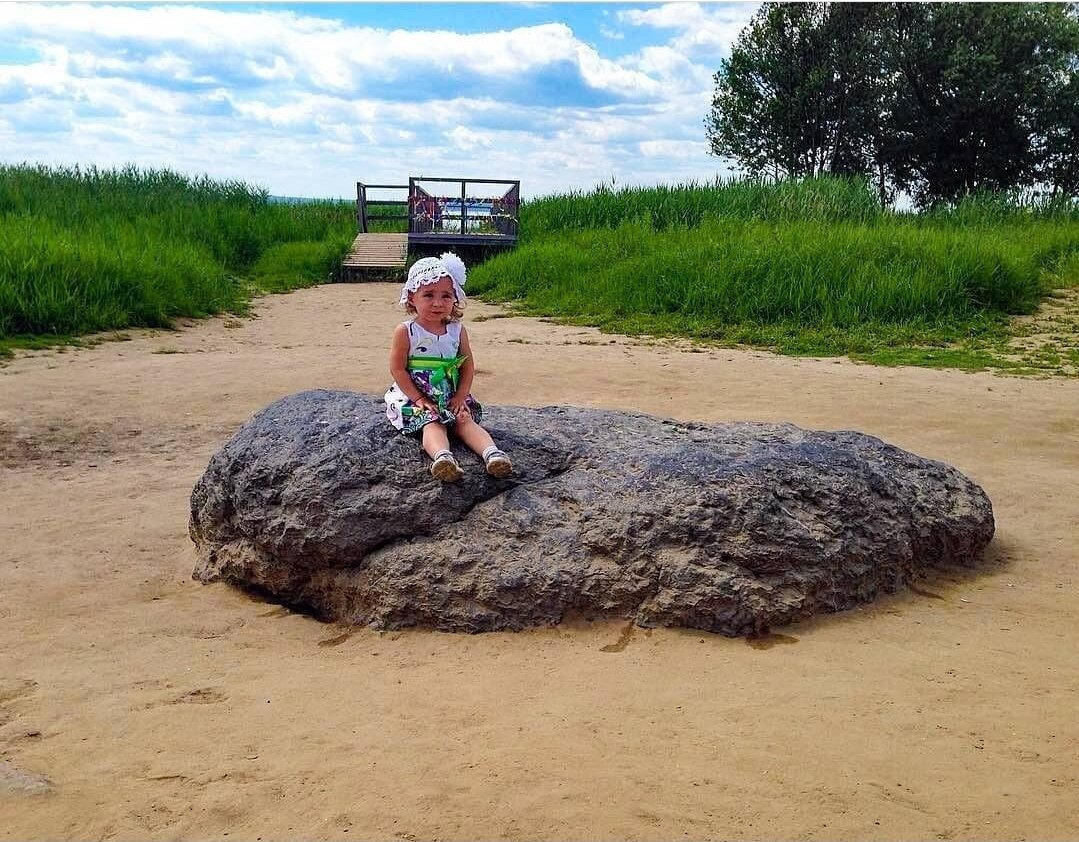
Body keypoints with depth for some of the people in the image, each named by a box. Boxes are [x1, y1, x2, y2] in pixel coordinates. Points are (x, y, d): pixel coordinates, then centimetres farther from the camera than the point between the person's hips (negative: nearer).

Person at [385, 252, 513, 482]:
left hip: (450, 396, 4)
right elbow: (398, 370, -9)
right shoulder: (405, 331, -9)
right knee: (432, 423, -28)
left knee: (465, 420, -18)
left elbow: (468, 366, 6)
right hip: (415, 397, -3)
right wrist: (419, 399, -14)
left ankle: (492, 453, -38)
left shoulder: (457, 331, 2)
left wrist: (461, 396, -6)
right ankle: (442, 457, -54)